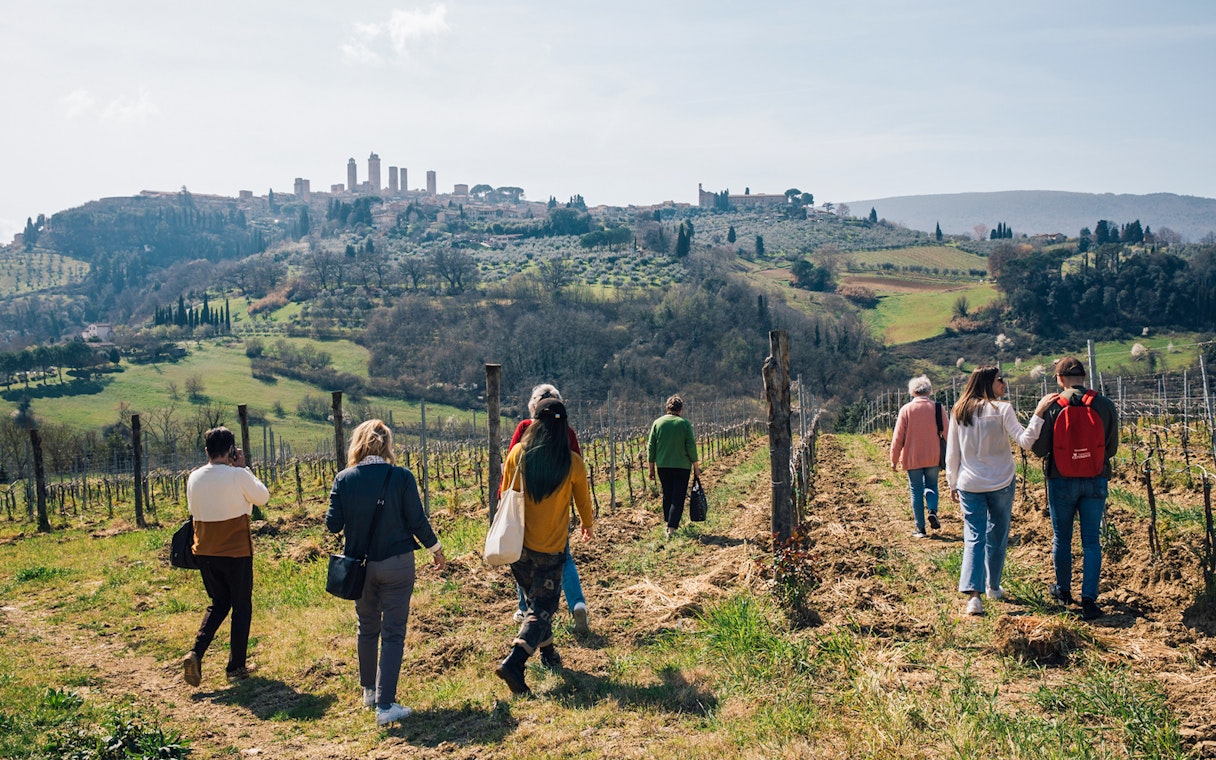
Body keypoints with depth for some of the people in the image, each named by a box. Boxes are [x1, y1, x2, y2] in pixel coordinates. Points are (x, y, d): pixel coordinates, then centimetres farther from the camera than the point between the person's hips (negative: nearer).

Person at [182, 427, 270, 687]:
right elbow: (263, 497, -1)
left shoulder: (194, 478, -1)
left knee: (218, 603, 21)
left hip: (205, 552, 5)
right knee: (241, 607, 10)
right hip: (236, 551, -5)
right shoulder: (238, 475, -16)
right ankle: (236, 667, 14)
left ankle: (195, 653, 3)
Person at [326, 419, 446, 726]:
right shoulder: (402, 477, -11)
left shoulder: (344, 479, -6)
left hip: (359, 564, 3)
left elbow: (333, 524, -4)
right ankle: (385, 705, -3)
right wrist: (435, 549, 7)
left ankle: (369, 690, 36)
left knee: (367, 628, 21)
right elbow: (417, 521, -9)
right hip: (396, 563, -3)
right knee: (393, 633, 2)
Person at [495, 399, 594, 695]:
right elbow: (583, 503, 5)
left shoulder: (518, 453, -5)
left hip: (518, 544, 3)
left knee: (536, 598, 24)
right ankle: (513, 662, -14)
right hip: (550, 548, -3)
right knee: (543, 606, 3)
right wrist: (587, 525, 27)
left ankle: (546, 648, 37)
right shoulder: (573, 463, -10)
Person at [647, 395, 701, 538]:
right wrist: (696, 466, 3)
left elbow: (651, 447, 1)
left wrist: (651, 468, 8)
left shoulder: (657, 423, 1)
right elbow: (691, 446, -6)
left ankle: (668, 523, 28)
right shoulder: (684, 423, -6)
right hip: (682, 466, -3)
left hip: (663, 466, 3)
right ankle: (672, 528, -8)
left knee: (667, 495, 20)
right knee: (678, 498, 1)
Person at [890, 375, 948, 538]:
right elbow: (946, 434, 2)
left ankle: (920, 529, 8)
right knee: (931, 486, 20)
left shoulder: (906, 409, -7)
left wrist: (894, 459, 4)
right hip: (933, 457, 1)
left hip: (912, 458, -1)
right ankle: (933, 511, -7)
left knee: (916, 492, 8)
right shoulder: (938, 408, -3)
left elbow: (898, 437, -5)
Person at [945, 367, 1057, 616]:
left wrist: (952, 483, 13)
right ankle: (993, 586, 29)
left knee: (973, 537, 0)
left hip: (969, 484, 2)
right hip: (1000, 483, -2)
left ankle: (973, 593, -14)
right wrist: (1038, 413, -21)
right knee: (997, 536, 15)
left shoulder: (958, 412, 1)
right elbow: (1025, 441, -19)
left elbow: (951, 453, 5)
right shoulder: (1002, 409, -11)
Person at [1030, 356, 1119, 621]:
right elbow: (1112, 448, 3)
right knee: (1091, 541, 7)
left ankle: (1063, 590, 29)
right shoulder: (1106, 405, -5)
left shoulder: (1052, 406, -11)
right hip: (1096, 481, 1)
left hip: (1062, 481, -1)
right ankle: (1089, 599, 2)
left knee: (1061, 538, 15)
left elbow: (1039, 448, -9)